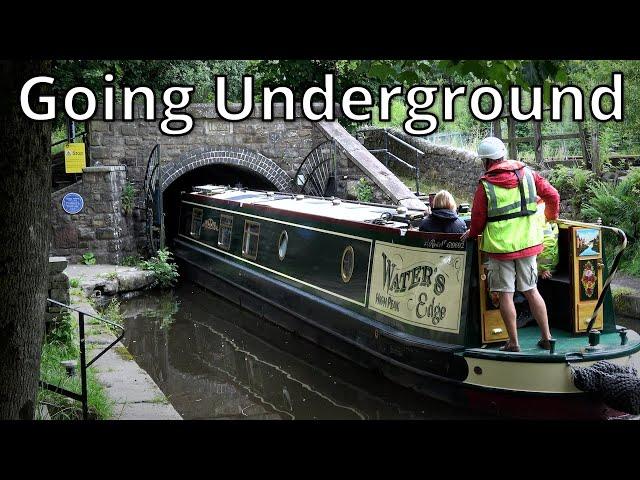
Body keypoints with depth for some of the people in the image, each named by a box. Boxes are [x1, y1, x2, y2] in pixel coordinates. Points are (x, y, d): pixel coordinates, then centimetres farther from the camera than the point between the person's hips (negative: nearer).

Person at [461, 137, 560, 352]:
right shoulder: (528, 174, 2)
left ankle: (513, 343, 10)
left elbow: (478, 218, -5)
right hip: (527, 244, 5)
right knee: (531, 291, 15)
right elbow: (552, 196, 9)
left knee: (506, 294, 5)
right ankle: (547, 337, 18)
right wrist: (551, 216, 29)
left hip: (500, 247, -4)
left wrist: (472, 233, 17)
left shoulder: (485, 185, -11)